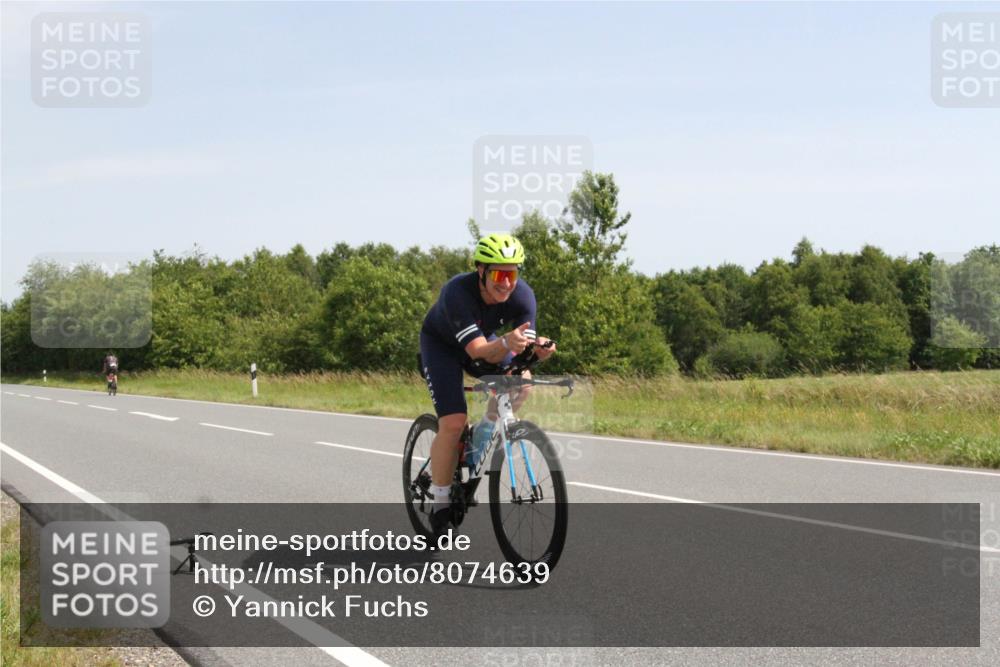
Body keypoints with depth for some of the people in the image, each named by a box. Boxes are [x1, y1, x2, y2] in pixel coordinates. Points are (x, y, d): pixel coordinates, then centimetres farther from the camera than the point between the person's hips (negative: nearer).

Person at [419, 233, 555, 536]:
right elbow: (479, 351, -44)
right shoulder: (458, 292, -38)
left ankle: (484, 434, 3)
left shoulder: (522, 295, -26)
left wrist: (537, 349, -52)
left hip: (483, 340, 4)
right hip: (441, 344, -4)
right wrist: (507, 343, -64)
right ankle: (440, 505, -3)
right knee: (453, 423, -19)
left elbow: (525, 350, -29)